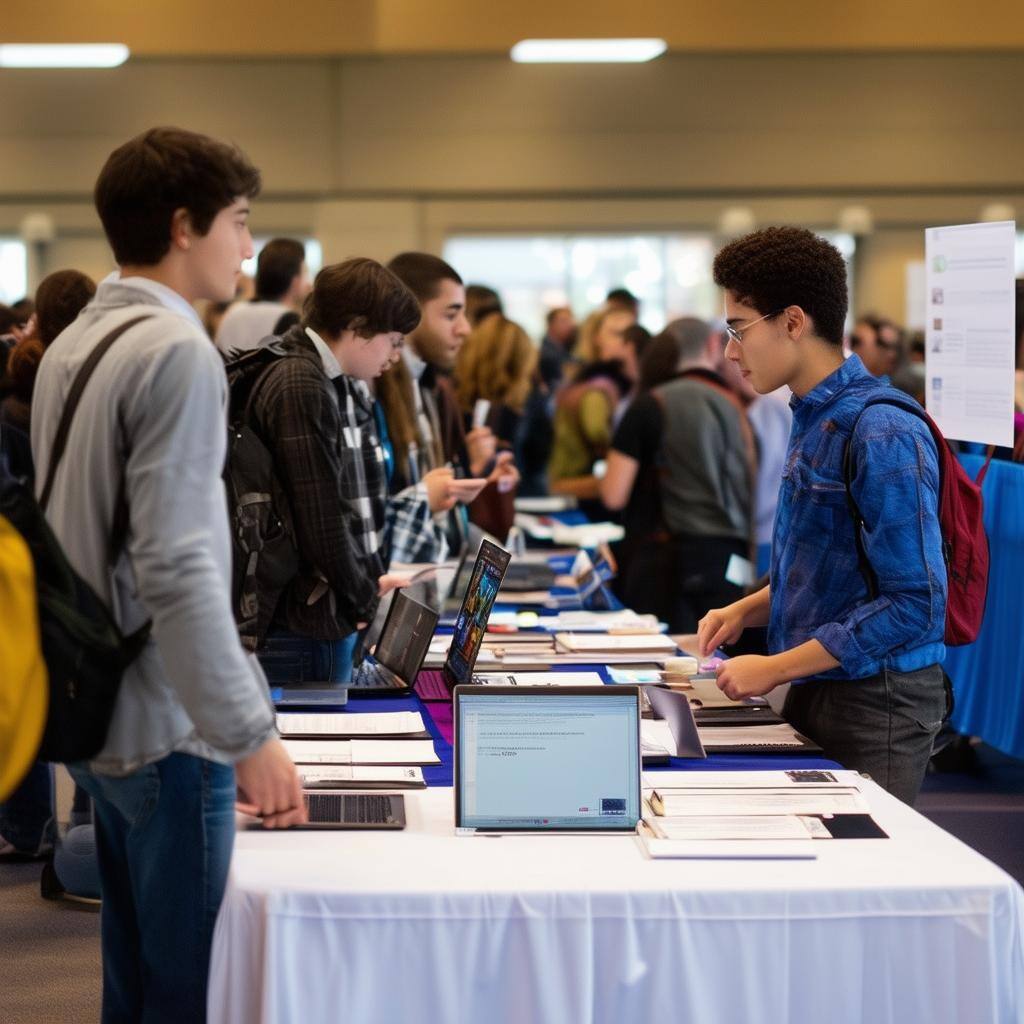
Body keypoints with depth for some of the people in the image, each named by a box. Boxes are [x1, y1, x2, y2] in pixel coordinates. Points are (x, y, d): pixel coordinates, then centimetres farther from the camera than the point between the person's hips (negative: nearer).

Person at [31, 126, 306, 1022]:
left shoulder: (73, 344, 12)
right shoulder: (177, 352, -17)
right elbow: (178, 569, -24)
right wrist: (251, 735, -22)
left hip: (95, 714, 9)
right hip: (167, 727, -9)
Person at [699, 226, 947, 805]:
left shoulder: (882, 432, -19)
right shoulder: (814, 420, 9)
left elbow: (915, 601, -22)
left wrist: (777, 668, -19)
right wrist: (747, 611, 5)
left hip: (878, 702, -8)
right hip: (816, 690, 8)